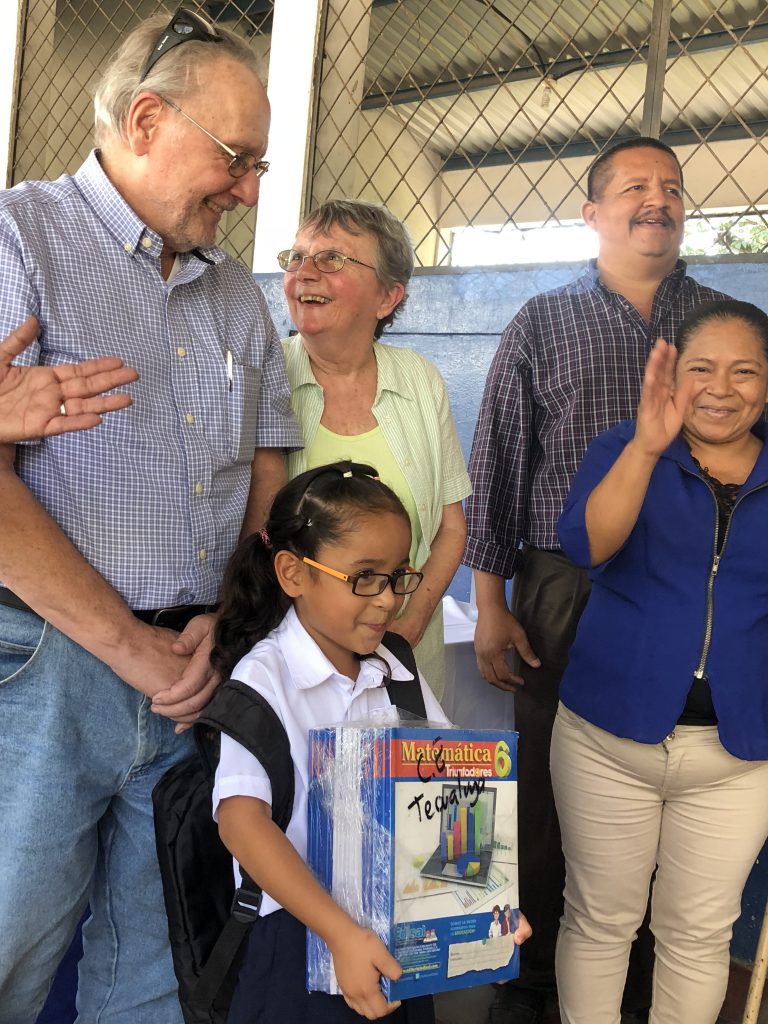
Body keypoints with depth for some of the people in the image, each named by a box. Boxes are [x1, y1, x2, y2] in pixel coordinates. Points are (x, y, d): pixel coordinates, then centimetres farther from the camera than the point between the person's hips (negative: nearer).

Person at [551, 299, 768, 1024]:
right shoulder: (625, 450, -3)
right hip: (610, 738, -1)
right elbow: (586, 545, -23)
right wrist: (647, 447, -34)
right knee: (601, 920, 12)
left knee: (698, 934, 15)